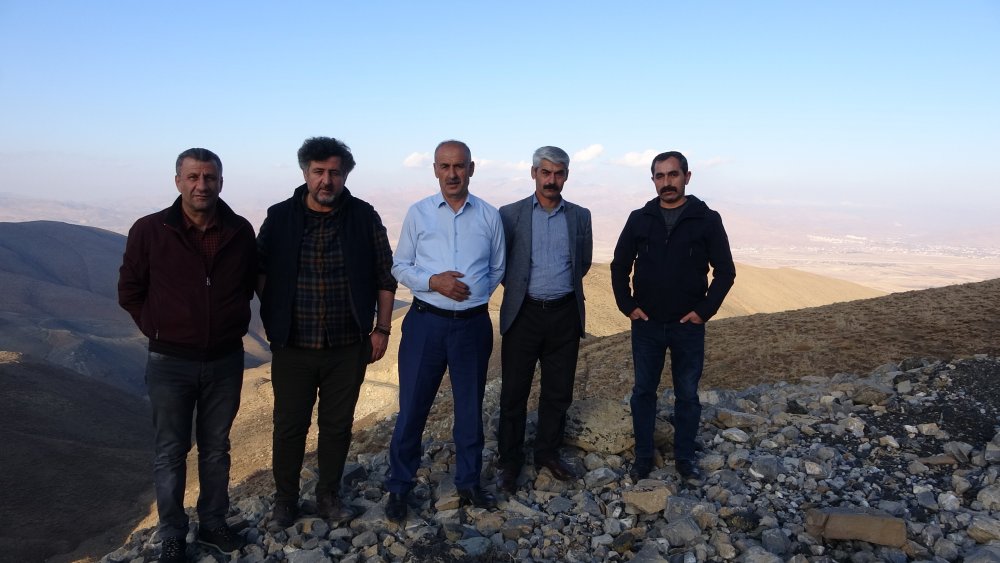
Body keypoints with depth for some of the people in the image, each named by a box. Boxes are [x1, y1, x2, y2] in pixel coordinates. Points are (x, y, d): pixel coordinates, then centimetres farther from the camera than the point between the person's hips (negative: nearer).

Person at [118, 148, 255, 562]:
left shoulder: (240, 231, -4)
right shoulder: (149, 231, -10)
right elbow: (129, 292, 2)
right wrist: (159, 331, 2)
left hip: (225, 360, 2)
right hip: (171, 362, -2)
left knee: (216, 449, 15)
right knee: (170, 454, 10)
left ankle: (213, 524, 31)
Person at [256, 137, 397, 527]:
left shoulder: (364, 217, -2)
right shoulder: (280, 217, -2)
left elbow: (385, 277, 2)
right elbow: (259, 273, 4)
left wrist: (382, 328, 0)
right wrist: (272, 319, -2)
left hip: (348, 347, 0)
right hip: (293, 346, 0)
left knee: (338, 425, 13)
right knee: (289, 425, 11)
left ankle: (329, 495, 32)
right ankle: (285, 498, 31)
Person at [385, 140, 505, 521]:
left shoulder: (489, 216, 3)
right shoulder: (418, 213, 0)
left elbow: (497, 269, 12)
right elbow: (400, 267, 1)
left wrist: (474, 295, -1)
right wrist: (433, 282, -15)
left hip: (473, 324, 2)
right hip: (426, 322, -1)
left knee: (470, 408, 14)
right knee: (412, 408, 4)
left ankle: (468, 483, 31)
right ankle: (398, 488, 20)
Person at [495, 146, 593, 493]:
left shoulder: (580, 216, 6)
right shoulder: (510, 214, -2)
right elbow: (499, 264, 5)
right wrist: (520, 287, 9)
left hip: (565, 314, 2)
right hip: (523, 314, -2)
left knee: (558, 392, 11)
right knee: (514, 392, 5)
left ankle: (548, 453, 29)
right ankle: (510, 461, 20)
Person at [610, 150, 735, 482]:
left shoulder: (706, 220, -3)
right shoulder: (639, 219, 1)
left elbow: (725, 271, -1)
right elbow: (620, 266, 8)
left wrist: (705, 310, -7)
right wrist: (627, 306, -1)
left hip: (688, 325, -1)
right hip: (646, 324, 2)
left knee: (687, 394, 10)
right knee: (643, 391, 10)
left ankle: (685, 457, 27)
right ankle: (643, 457, 24)